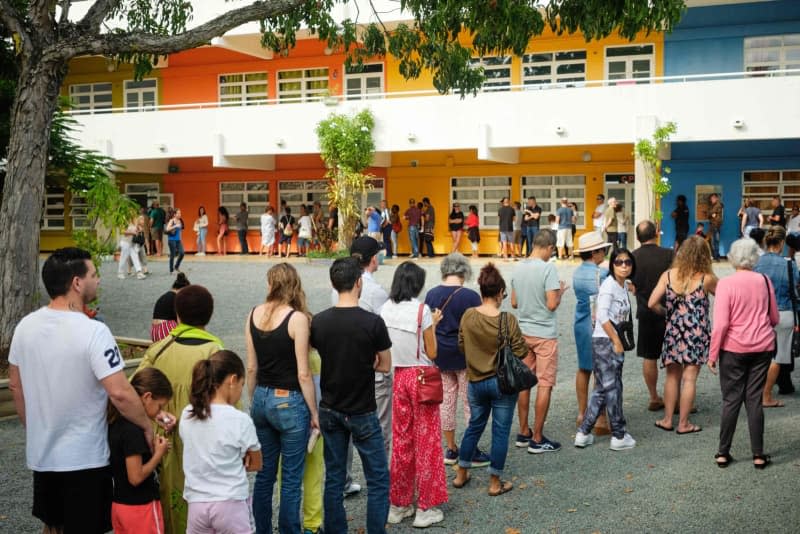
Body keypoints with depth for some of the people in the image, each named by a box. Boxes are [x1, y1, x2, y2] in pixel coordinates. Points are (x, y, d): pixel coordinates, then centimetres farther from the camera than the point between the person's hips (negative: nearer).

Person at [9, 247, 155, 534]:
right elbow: (119, 393, -26)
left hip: (42, 453, 6)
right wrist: (148, 427, -11)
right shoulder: (93, 331, -23)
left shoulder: (25, 326, -2)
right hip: (84, 457, -6)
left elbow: (15, 385, 9)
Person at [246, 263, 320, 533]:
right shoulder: (297, 318, -14)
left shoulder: (254, 315, 1)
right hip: (289, 401, -5)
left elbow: (251, 367, 7)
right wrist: (314, 412, -4)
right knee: (291, 478, 5)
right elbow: (303, 374, -14)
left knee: (264, 473, 16)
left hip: (261, 399, 6)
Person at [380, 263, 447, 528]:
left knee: (401, 440, 14)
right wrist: (433, 324, 3)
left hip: (398, 376, 5)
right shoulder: (422, 310, -15)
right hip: (421, 376, -5)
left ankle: (398, 504, 21)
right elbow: (432, 352, -10)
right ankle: (425, 508, 11)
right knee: (425, 441, 5)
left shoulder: (386, 309, 0)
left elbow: (385, 347, 9)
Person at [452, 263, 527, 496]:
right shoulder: (507, 320, -18)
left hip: (476, 381, 4)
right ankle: (496, 483, 16)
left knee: (474, 425, 21)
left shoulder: (468, 316, -7)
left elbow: (461, 345, 4)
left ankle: (461, 474, 31)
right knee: (500, 431, 8)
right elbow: (520, 352, -13)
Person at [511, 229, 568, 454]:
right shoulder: (548, 269, -16)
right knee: (545, 385, 1)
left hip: (524, 332, 7)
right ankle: (537, 439, 4)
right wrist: (560, 292, -1)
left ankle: (524, 433, 22)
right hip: (545, 334, -7)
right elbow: (552, 305, -20)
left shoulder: (518, 268, 4)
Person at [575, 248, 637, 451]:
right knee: (612, 388, 0)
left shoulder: (624, 286, 13)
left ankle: (584, 434, 16)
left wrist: (619, 342, 10)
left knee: (602, 388, 11)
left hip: (615, 342, 9)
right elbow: (602, 316, -21)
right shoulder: (609, 285, -14)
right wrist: (616, 341, -17)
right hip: (604, 341, -9)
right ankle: (619, 436, 10)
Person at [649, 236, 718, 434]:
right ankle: (683, 423, 9)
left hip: (673, 331, 2)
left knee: (673, 376, 15)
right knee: (689, 378, 4)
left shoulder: (668, 275, -4)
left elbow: (652, 303, -8)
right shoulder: (707, 279, -9)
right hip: (697, 333, -2)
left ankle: (667, 419, 20)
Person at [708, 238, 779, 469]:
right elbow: (774, 319, 10)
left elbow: (720, 323, -15)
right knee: (755, 399, 8)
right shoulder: (764, 281, -1)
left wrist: (712, 354, -7)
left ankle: (723, 453, 12)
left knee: (731, 400, 6)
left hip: (734, 348, -2)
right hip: (763, 347, 2)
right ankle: (758, 455, 12)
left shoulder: (726, 284, -12)